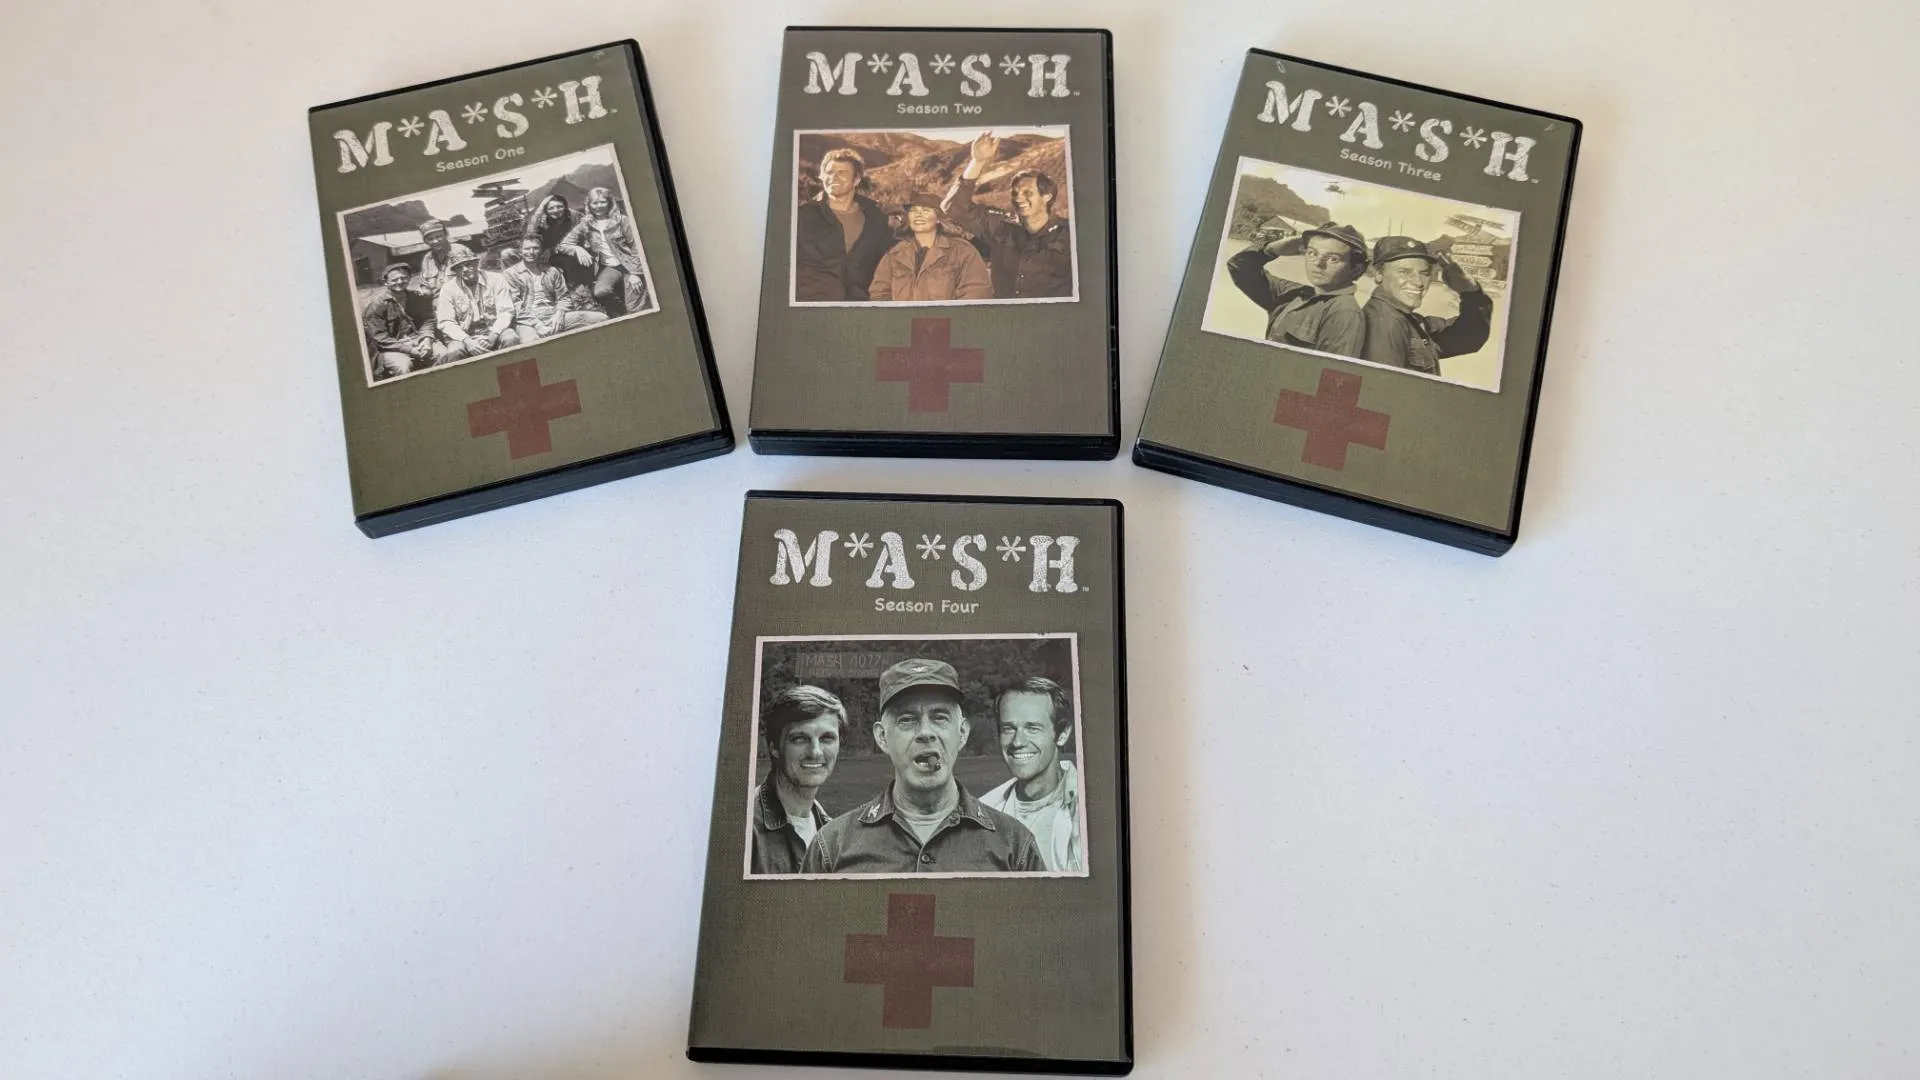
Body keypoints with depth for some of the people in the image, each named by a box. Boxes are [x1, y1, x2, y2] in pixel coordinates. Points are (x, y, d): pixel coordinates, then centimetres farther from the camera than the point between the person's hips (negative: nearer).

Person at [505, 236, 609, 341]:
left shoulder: (552, 271, 22)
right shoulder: (511, 273, 10)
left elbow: (564, 297, 20)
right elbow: (516, 306, -1)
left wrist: (559, 313, -4)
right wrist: (538, 325, -13)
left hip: (552, 317, 4)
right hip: (527, 322, -4)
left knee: (600, 318, -16)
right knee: (530, 341, -44)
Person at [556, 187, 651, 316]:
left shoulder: (621, 220, 0)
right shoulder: (584, 225, 5)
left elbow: (635, 248, -2)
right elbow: (562, 245, 3)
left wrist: (634, 274, -10)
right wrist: (577, 249, -18)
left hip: (629, 266, -2)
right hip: (608, 268, 2)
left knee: (635, 309, -16)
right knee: (600, 292, -29)